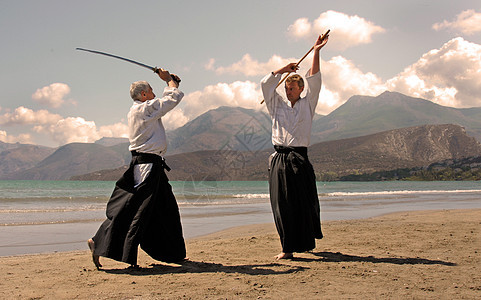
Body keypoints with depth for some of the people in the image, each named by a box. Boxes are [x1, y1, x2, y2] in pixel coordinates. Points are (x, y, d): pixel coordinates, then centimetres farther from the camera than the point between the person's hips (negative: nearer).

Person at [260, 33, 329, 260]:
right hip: (279, 159, 2)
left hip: (299, 159, -2)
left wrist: (316, 52, -3)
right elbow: (266, 84, 11)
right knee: (282, 205, -2)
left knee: (304, 203, 0)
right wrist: (283, 70, 10)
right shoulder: (277, 106, 17)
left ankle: (306, 241, 16)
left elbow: (314, 81, 2)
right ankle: (288, 248, 2)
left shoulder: (307, 105, 11)